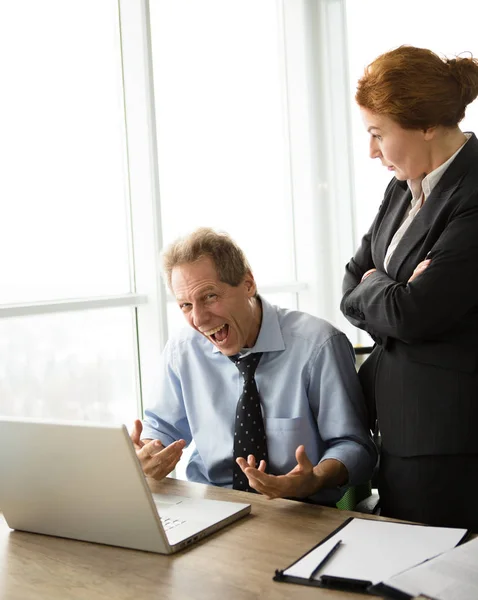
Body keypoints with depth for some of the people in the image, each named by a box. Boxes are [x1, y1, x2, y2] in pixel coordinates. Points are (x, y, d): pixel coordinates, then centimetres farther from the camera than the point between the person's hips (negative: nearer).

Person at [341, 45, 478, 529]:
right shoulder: (403, 188, 10)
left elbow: (411, 313, -22)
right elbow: (351, 291, 12)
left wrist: (373, 286, -1)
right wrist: (393, 292, -9)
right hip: (399, 423, 8)